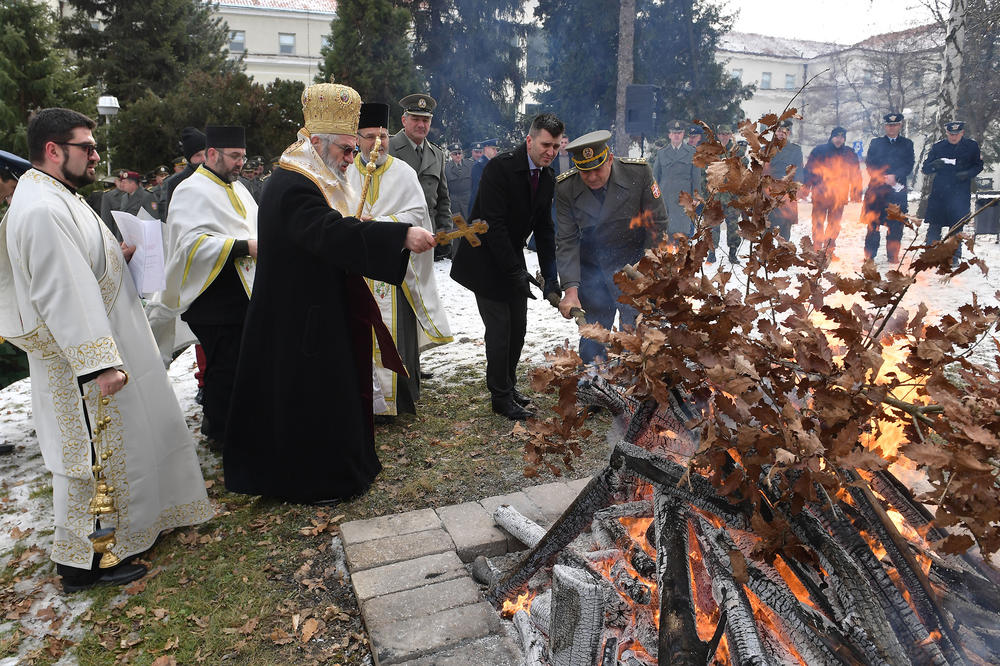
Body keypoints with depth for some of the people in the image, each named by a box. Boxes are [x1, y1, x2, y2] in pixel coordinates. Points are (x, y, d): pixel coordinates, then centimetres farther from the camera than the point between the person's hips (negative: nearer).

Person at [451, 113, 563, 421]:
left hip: (512, 259, 7)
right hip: (485, 261, -7)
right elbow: (493, 224, -24)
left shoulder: (548, 178, 3)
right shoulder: (500, 167, -20)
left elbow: (544, 229, 7)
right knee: (499, 329, -5)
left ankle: (508, 385, 29)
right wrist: (516, 271, -24)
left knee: (517, 328, 10)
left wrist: (550, 275, -2)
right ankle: (501, 396, 11)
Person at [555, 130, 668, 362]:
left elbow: (658, 223, -5)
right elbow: (567, 241, -11)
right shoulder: (565, 188, -11)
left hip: (635, 267, -1)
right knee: (592, 343, 4)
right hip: (592, 270, 1)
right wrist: (571, 288, -21)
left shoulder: (639, 172, -14)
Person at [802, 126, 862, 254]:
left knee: (834, 224, 7)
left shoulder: (850, 154, 8)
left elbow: (856, 174, 11)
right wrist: (806, 189, -5)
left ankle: (829, 249, 16)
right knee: (818, 222, -3)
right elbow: (809, 170, 2)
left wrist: (855, 192, 7)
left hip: (839, 197, 2)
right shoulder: (819, 151, 1)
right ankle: (817, 248, 3)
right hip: (820, 195, -2)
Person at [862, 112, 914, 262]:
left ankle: (893, 256, 4)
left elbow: (909, 165, 4)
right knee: (873, 223, -2)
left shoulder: (907, 144, 14)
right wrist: (883, 178, -9)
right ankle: (869, 255, 3)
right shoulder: (876, 143, 14)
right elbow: (869, 164, 5)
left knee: (896, 225, -2)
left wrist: (895, 176, -13)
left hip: (897, 189, 0)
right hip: (876, 188, 0)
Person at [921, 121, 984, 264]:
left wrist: (968, 173, -10)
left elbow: (979, 166, 11)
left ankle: (954, 256, 8)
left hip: (960, 194, 0)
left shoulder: (972, 146, 5)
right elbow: (925, 168, 6)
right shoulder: (938, 147, 6)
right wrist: (934, 165, -18)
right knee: (934, 225, -1)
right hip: (939, 192, 0)